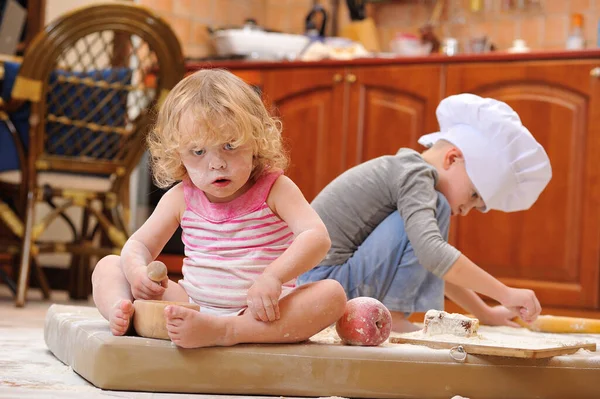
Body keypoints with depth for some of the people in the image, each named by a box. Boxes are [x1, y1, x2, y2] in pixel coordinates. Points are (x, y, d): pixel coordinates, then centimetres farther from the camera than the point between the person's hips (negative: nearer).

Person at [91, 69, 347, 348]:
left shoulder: (275, 189, -5)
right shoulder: (182, 197, 5)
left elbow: (317, 237, -19)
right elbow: (139, 244, 9)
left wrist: (273, 277, -37)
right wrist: (136, 269, -18)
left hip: (260, 314, -3)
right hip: (191, 306, 3)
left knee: (332, 294, -32)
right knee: (108, 266, -1)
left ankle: (221, 331, -49)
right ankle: (121, 312, -36)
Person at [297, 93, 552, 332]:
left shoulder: (407, 172, 16)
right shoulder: (414, 174, -14)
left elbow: (436, 267, 25)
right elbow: (433, 255, -30)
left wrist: (485, 313, 21)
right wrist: (505, 294, -25)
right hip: (324, 279, -10)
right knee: (435, 209, -17)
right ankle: (390, 316, -14)